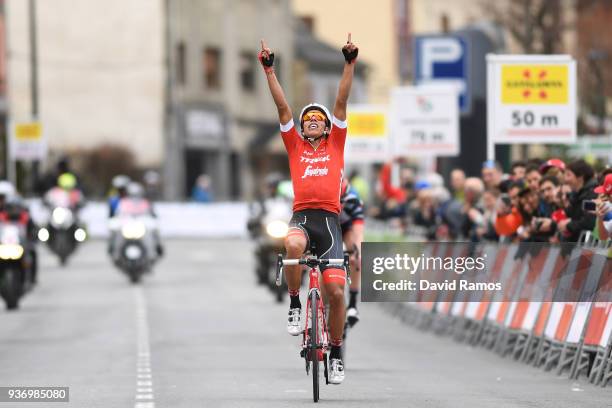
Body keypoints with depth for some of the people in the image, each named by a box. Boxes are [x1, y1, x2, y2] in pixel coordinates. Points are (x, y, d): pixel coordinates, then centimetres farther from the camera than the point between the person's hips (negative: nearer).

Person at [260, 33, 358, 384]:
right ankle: (295, 305, -16)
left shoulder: (335, 145, 16)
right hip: (301, 216, 0)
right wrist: (269, 70, 5)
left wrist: (350, 63, 4)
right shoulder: (295, 146, 17)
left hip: (329, 218, 0)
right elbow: (283, 107, 11)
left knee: (336, 290, -7)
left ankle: (336, 353, 10)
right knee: (293, 245, -38)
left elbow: (341, 103, 10)